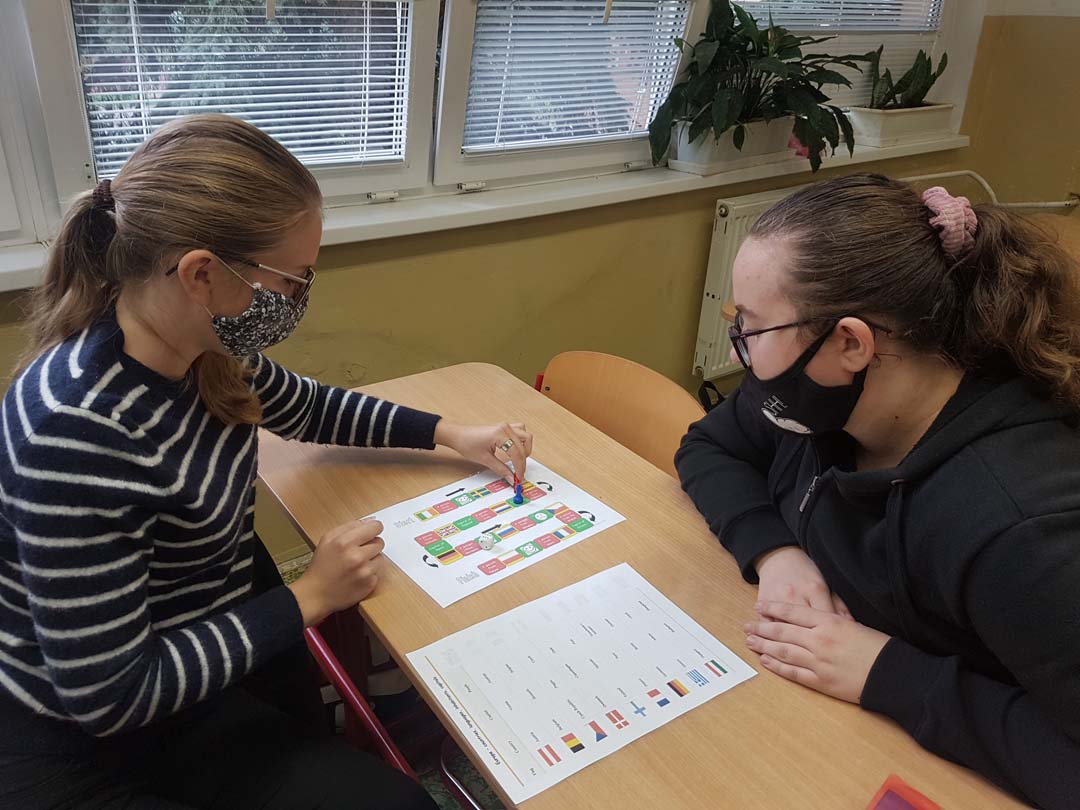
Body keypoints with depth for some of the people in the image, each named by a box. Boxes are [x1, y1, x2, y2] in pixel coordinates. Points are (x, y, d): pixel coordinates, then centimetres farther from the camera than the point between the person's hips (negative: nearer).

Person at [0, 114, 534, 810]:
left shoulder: (203, 348, -10)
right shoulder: (78, 429, -34)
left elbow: (309, 408, 10)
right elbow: (109, 694, -28)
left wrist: (449, 434, 2)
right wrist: (309, 599, -23)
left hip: (228, 633, 7)